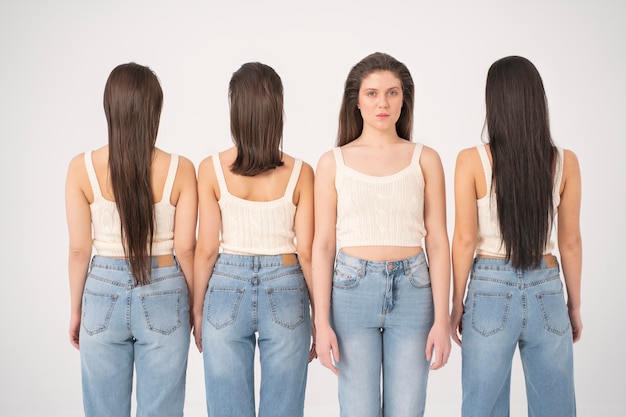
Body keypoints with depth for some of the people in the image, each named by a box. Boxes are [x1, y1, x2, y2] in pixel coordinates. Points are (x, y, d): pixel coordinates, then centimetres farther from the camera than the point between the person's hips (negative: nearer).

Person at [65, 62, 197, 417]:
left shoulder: (82, 168, -8)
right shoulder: (180, 169, -10)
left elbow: (79, 249, -3)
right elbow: (185, 248, -7)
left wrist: (77, 310, 10)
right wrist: (198, 305, 7)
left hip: (104, 293, 1)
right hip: (163, 297, -1)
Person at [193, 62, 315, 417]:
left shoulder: (212, 169, -7)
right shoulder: (299, 172, -7)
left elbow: (207, 250, -4)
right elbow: (306, 252, -5)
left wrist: (198, 309, 8)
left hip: (227, 292, 0)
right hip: (285, 294, 0)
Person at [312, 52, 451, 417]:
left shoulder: (425, 160, 4)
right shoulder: (334, 162, 3)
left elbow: (438, 242, 3)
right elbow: (323, 245, 1)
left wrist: (442, 319, -3)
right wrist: (322, 321, -4)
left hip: (412, 291, 1)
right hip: (353, 291, 0)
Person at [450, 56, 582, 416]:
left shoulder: (473, 160, -9)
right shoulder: (565, 162, -3)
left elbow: (465, 240, -6)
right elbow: (571, 243, 2)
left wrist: (457, 304, 5)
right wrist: (575, 306, 13)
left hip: (491, 291, -1)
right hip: (546, 292, 2)